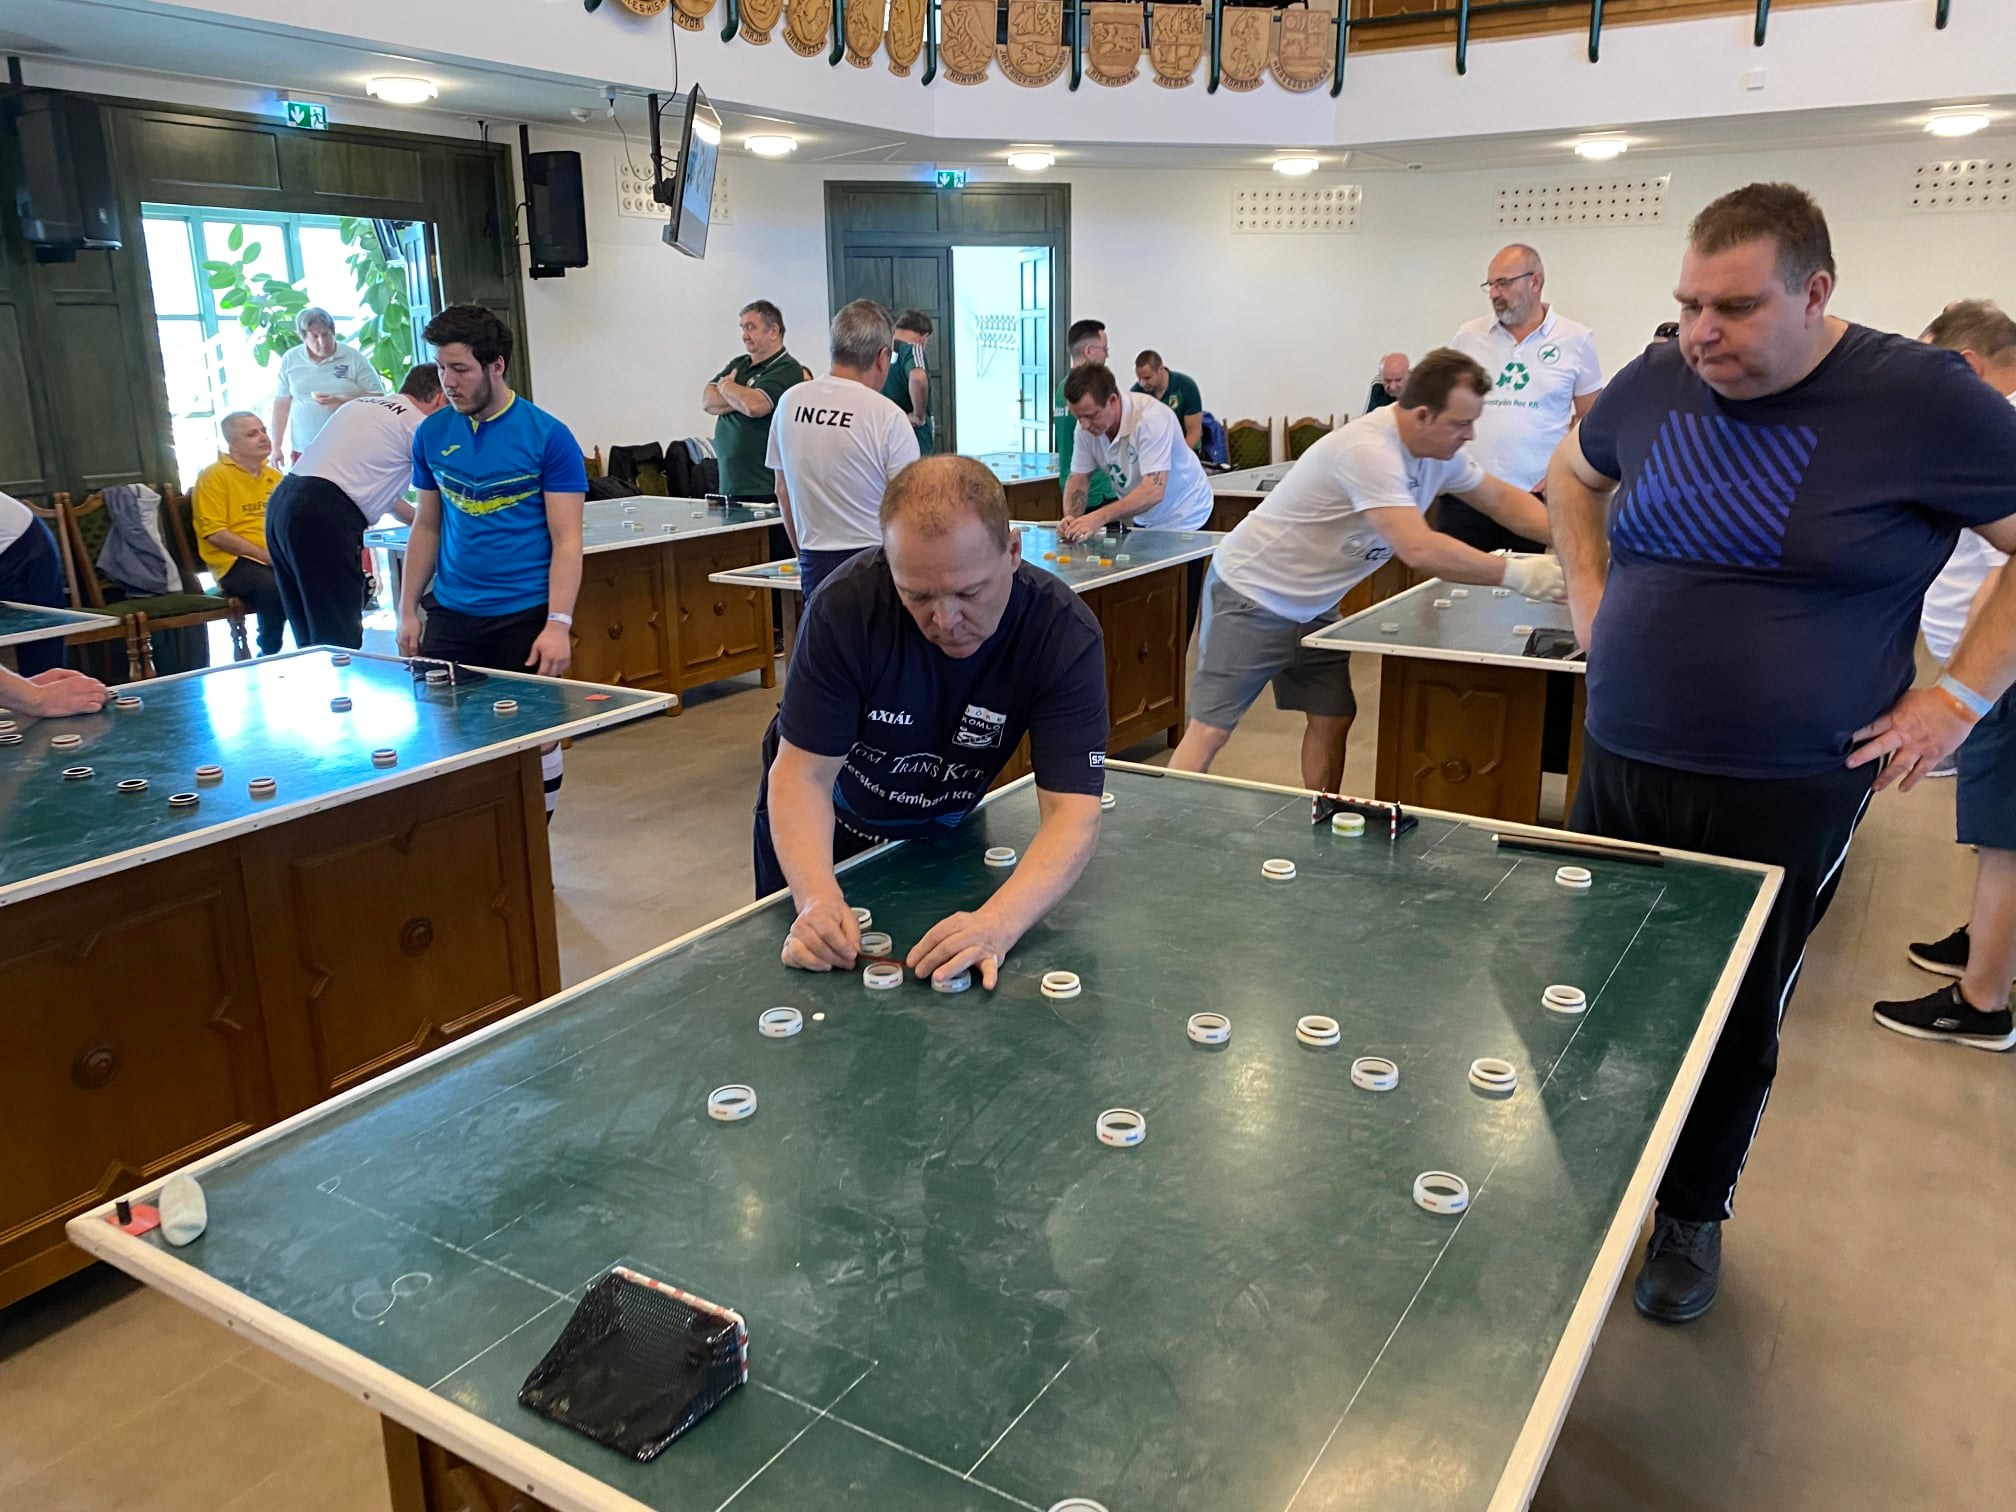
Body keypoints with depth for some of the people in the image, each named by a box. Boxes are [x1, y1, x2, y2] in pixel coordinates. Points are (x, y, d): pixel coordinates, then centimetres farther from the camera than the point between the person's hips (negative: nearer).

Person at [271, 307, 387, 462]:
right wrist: (276, 447, 10)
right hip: (304, 451, 2)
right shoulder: (290, 359, 6)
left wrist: (341, 401, -17)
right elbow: (281, 406, 11)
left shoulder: (353, 357, -2)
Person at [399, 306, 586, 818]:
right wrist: (408, 610, 10)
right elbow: (426, 528, 14)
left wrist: (558, 624, -16)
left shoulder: (548, 437, -7)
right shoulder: (432, 434, 6)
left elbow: (566, 540, -9)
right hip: (451, 616, 4)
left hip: (525, 617, -4)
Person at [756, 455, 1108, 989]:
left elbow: (1072, 811, -36)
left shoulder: (1064, 634, -31)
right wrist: (816, 897, -47)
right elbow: (804, 774, -28)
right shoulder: (845, 607, -32)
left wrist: (997, 923, -54)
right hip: (819, 826, 0)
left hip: (943, 831, 1)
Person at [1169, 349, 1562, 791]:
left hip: (1314, 605, 9)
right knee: (1211, 730, -10)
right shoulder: (1368, 451, -31)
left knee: (1333, 719, 10)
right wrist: (1517, 574, -32)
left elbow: (1502, 499, 12)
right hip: (1252, 596, -9)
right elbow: (1419, 549, -38)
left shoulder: (1440, 449, -2)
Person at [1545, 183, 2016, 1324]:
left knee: (1736, 1025, 11)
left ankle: (1694, 1214, 33)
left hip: (1786, 794, -4)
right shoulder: (1656, 384, 2)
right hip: (1621, 767, 4)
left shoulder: (1921, 398, -11)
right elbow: (1572, 475, 22)